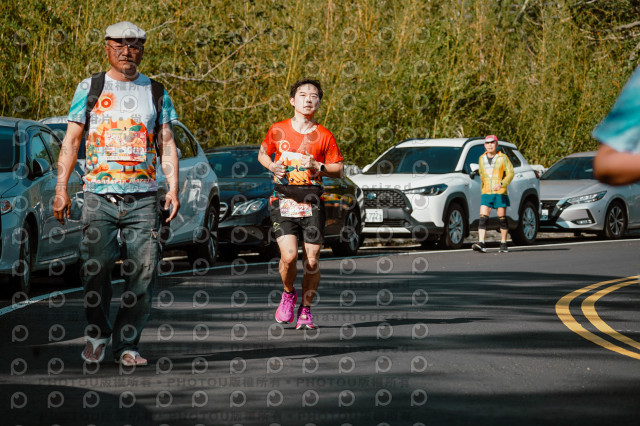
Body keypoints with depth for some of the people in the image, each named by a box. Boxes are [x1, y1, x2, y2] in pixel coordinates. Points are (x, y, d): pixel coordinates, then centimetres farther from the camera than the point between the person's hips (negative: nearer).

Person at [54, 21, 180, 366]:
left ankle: (127, 344, 4)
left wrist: (173, 189, 0)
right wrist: (61, 189, 0)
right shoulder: (90, 89, 9)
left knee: (142, 273, -5)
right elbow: (71, 140, 8)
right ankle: (96, 333, 16)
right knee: (95, 270, -7)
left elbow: (167, 144, 12)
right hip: (99, 196, -1)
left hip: (143, 198, 1)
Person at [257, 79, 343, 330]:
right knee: (289, 255, -17)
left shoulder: (324, 136, 3)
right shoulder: (278, 130, 4)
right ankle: (288, 294, 13)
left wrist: (317, 167, -11)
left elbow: (339, 170, 8)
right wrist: (272, 166, -2)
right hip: (283, 202, -1)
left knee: (312, 261, -2)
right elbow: (262, 154, 19)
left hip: (311, 203, 1)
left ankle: (305, 309, 17)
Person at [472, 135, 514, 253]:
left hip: (500, 193, -3)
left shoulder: (502, 158, -1)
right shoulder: (482, 159, 12)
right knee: (483, 218, -11)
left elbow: (510, 173, -6)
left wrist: (501, 184, -20)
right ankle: (481, 243, -19)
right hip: (486, 193, 3)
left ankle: (503, 244, 13)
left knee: (502, 219, 3)